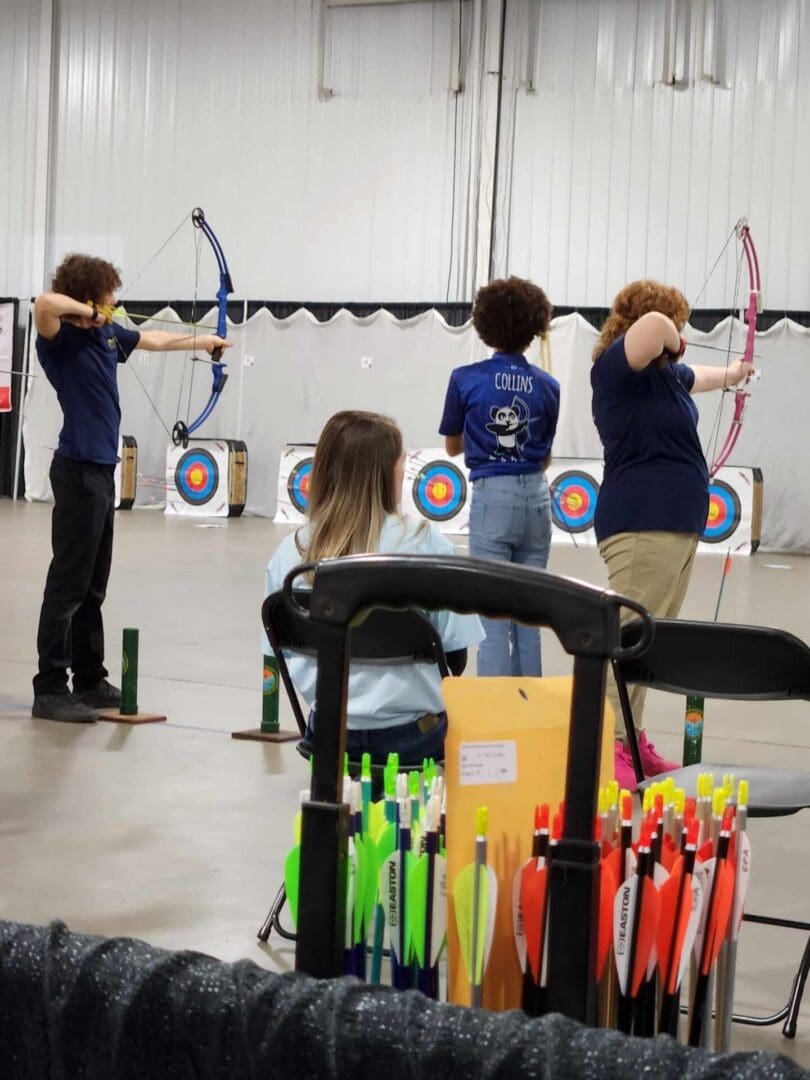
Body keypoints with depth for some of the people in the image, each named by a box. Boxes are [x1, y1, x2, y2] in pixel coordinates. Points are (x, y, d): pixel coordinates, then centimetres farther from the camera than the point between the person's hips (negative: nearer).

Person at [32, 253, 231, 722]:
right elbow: (45, 303, -37)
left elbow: (153, 339, 31)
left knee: (93, 586, 14)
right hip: (78, 470, -9)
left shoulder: (108, 333, 12)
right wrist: (85, 311, -20)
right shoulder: (61, 339, -14)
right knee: (68, 582, -7)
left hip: (102, 470, 9)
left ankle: (90, 681, 21)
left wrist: (202, 340, 44)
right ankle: (50, 690, -3)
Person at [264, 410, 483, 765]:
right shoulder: (426, 544, -12)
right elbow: (455, 657, -7)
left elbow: (283, 653, 7)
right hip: (412, 735, -4)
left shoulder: (289, 553, -2)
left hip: (329, 736, 4)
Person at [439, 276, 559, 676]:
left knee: (493, 613, 0)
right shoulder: (547, 386, 1)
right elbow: (545, 457, 11)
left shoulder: (466, 380, -5)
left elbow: (452, 447, 8)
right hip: (536, 497, 3)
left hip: (492, 498, -3)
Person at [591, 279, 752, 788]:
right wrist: (672, 343, -9)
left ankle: (631, 741, 15)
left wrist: (733, 373, 63)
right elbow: (653, 325, -32)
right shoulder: (619, 365, -10)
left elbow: (696, 377, 44)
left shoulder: (664, 373, 20)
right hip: (642, 525, -10)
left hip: (676, 523, 10)